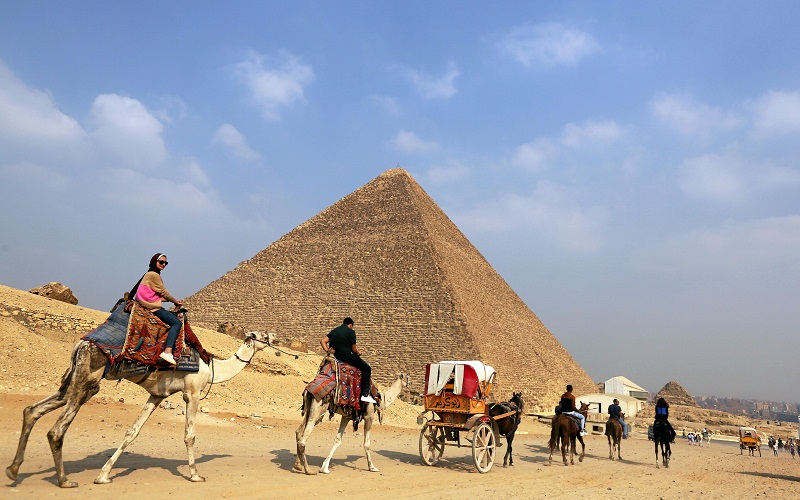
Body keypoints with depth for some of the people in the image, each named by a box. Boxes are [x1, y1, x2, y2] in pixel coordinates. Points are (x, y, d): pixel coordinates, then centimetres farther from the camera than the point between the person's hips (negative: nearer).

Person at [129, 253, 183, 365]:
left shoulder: (150, 274, 21)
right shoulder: (154, 275, -9)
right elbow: (163, 293, -6)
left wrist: (175, 300, 14)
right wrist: (175, 301, 8)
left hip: (150, 305, 11)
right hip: (152, 307, -11)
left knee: (175, 316, 19)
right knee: (177, 322, -20)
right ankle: (168, 351, -36)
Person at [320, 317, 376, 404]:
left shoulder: (334, 331, 15)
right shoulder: (350, 331, -5)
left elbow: (322, 341, 8)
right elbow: (354, 349, -3)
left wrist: (327, 350, 5)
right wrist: (358, 353, 17)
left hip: (335, 356, 8)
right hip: (346, 356, -8)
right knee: (367, 368, 1)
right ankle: (365, 395, -7)